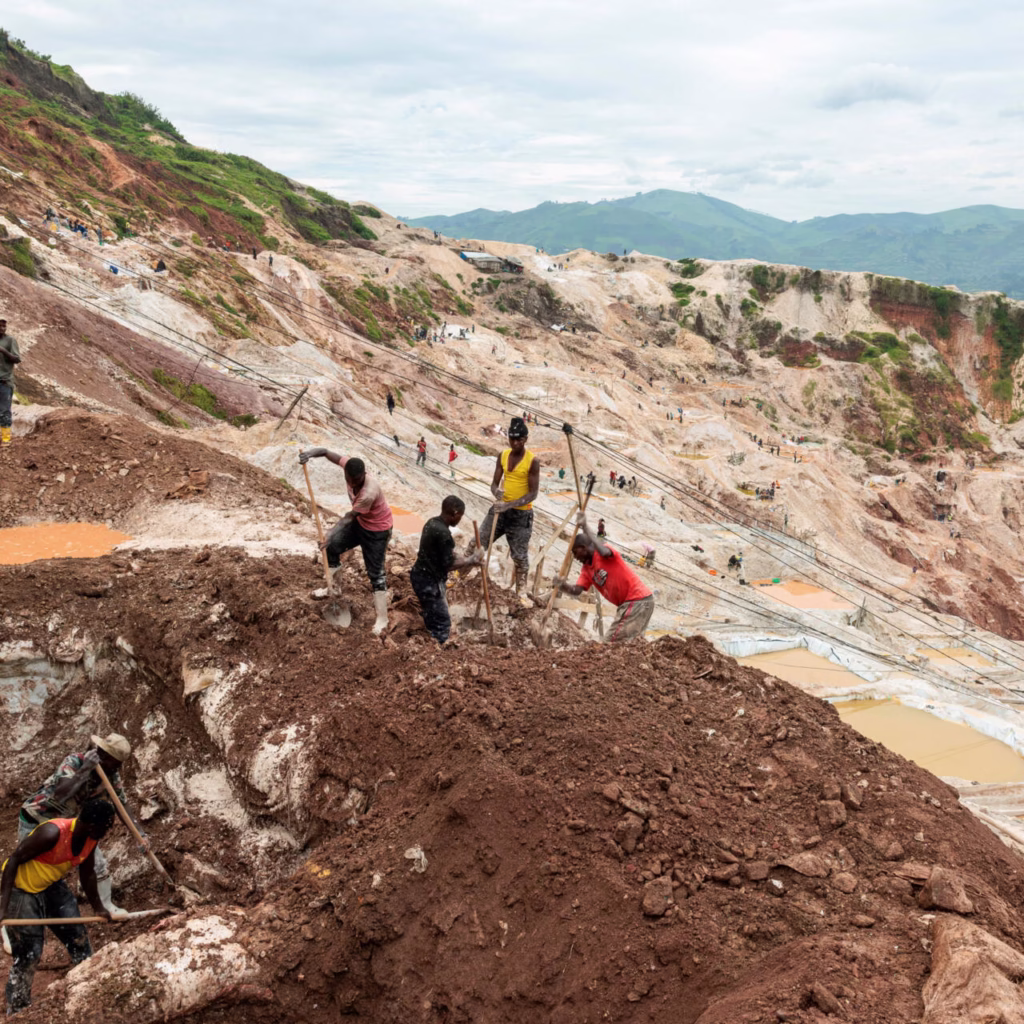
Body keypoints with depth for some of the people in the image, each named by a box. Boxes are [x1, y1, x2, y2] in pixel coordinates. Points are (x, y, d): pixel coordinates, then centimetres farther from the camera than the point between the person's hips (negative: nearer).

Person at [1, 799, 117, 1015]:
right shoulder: (52, 833, -36)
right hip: (21, 888, -7)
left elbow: (87, 873, 4)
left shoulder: (90, 837, -13)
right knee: (28, 954, -4)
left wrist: (98, 907, 11)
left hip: (53, 885, 7)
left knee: (78, 938, 9)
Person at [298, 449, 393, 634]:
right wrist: (312, 453, -34)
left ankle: (382, 619, 4)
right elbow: (327, 453, -13)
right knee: (332, 546, 13)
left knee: (375, 572, -4)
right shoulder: (349, 466, -21)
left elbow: (351, 515, -26)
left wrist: (333, 531, -21)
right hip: (360, 521, 8)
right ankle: (335, 587, 35)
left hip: (377, 529, -8)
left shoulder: (369, 493, -40)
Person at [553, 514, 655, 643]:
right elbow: (576, 591, -3)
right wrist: (563, 586, -24)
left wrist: (585, 527, -33)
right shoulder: (586, 570, 11)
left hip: (639, 600, -10)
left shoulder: (601, 555, -11)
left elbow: (604, 552, -37)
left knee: (612, 641, -12)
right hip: (628, 603, 10)